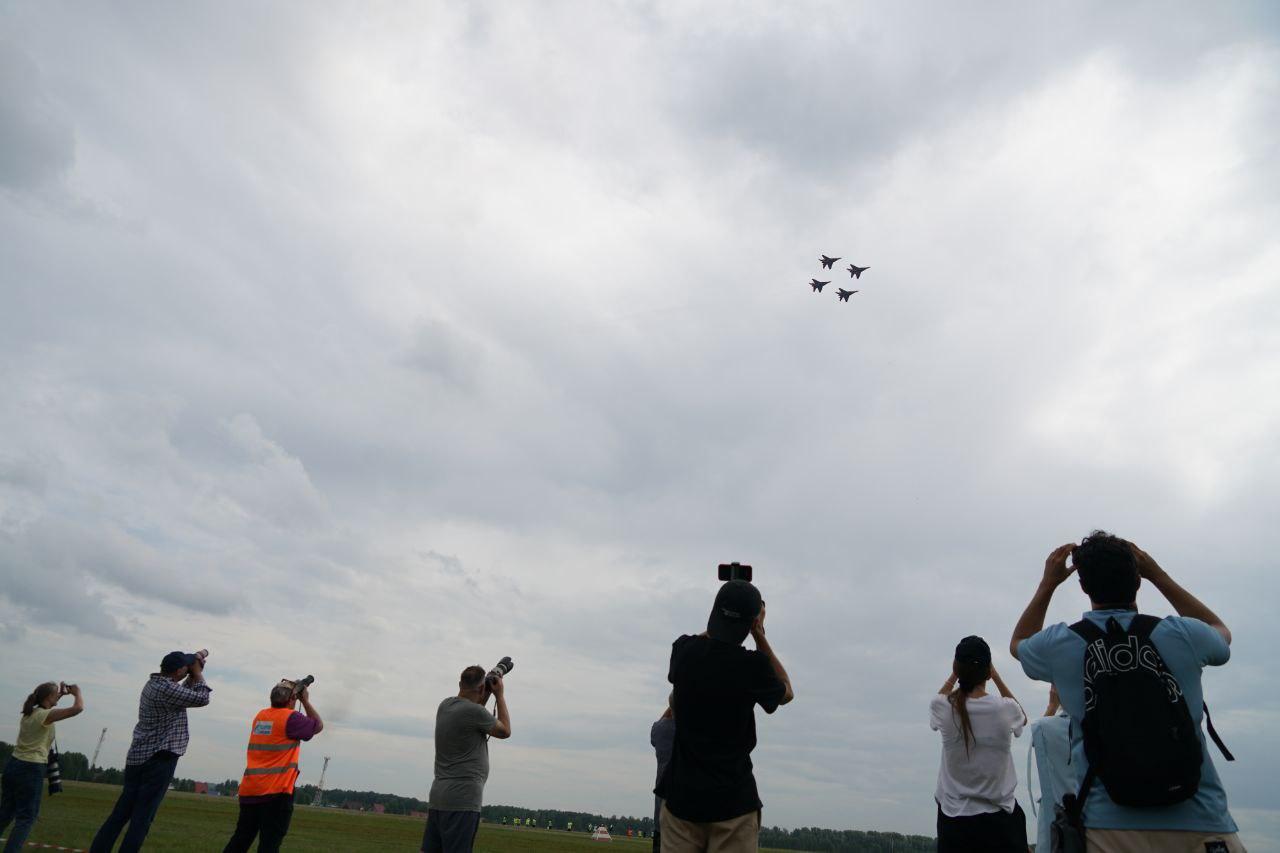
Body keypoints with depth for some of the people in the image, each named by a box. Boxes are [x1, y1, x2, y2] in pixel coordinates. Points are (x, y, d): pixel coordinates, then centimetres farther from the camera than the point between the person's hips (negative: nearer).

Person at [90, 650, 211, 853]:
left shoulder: (153, 683, 11)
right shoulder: (167, 689, -18)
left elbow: (181, 693, 25)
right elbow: (202, 699, -10)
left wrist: (193, 675, 16)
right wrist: (198, 673, 1)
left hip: (137, 757, 9)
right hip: (159, 759, -9)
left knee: (120, 813, 12)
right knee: (141, 819, -3)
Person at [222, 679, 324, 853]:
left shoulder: (260, 716, 10)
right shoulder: (290, 717, -11)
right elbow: (319, 726, 2)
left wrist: (295, 691, 25)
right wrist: (306, 700, 9)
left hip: (249, 791, 7)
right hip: (276, 792, -7)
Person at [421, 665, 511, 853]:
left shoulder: (445, 705, 9)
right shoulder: (474, 711, -16)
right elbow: (505, 731, 1)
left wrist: (487, 695, 22)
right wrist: (500, 695, 8)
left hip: (437, 795, 9)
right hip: (463, 798, -9)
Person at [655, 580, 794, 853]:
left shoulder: (684, 651, -4)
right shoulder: (753, 665, -15)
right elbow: (787, 693, 8)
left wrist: (724, 621, 27)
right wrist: (759, 635, 6)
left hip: (682, 795, 3)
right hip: (733, 800, -3)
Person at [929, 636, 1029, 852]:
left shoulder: (943, 709, -10)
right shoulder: (1005, 709, -11)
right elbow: (1023, 718, 17)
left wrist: (956, 673, 12)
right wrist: (996, 676, 12)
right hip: (1000, 818, 0)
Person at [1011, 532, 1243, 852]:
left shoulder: (1060, 644, -3)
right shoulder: (1181, 635, -4)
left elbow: (1018, 642, 22)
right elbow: (1221, 632, 23)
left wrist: (1048, 583, 23)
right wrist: (1158, 574, 22)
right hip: (1198, 824, 0)